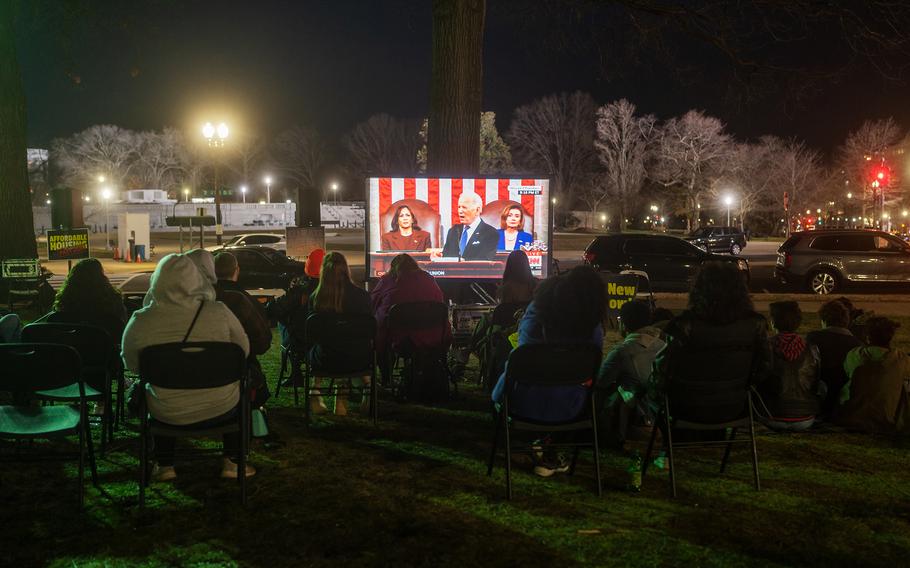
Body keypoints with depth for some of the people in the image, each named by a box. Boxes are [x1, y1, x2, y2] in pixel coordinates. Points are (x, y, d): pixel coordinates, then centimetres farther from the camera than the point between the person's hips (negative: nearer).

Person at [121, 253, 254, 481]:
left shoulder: (140, 322, -16)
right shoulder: (219, 313, -17)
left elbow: (131, 364, 2)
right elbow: (243, 350, -2)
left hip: (168, 414, 1)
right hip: (220, 409, -1)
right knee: (240, 387, 32)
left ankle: (165, 465, 37)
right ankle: (232, 462, 32)